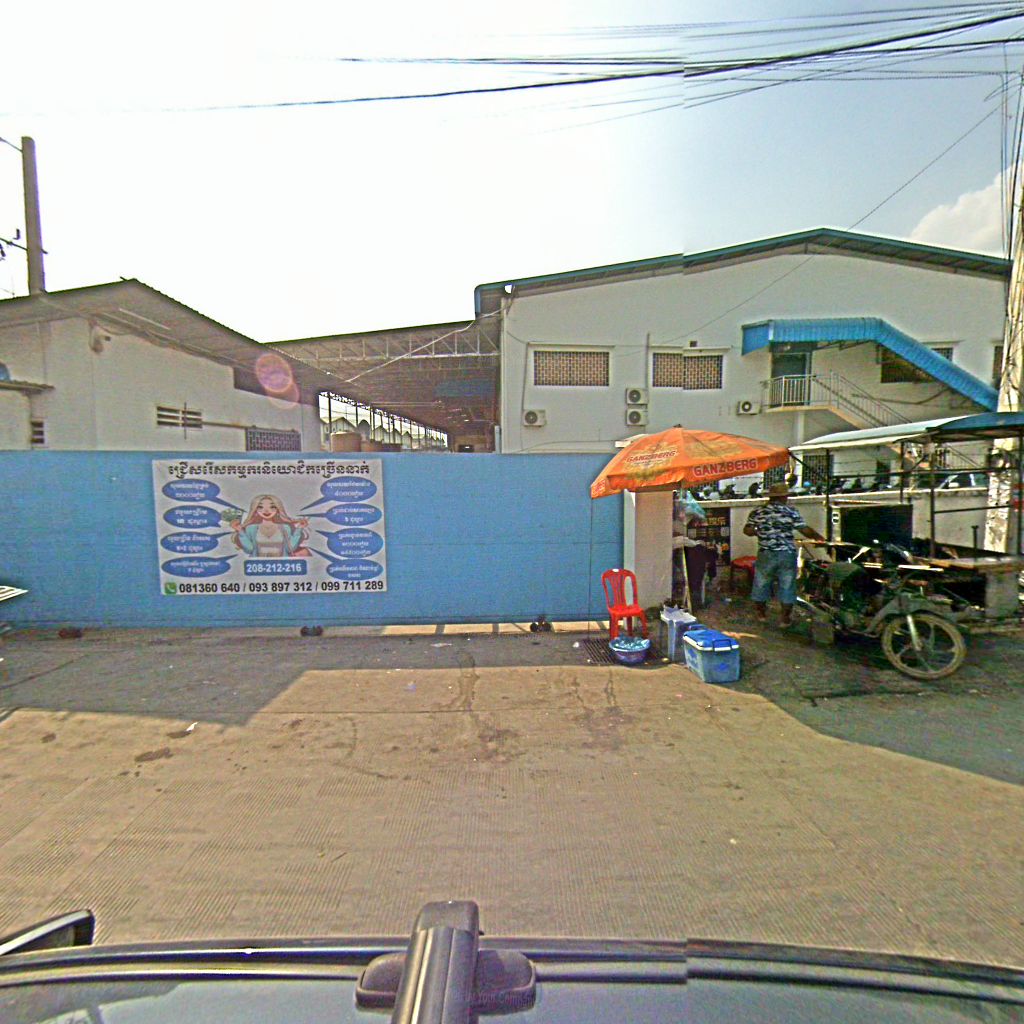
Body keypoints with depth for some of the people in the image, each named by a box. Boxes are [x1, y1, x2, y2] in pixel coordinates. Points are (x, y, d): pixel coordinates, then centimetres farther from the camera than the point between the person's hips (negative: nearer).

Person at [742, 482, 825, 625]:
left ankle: (761, 613, 28)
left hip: (766, 554, 1)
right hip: (787, 554, -1)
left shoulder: (758, 512, 0)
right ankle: (786, 618, 16)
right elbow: (805, 530, -6)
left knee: (762, 583, 15)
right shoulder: (791, 511, -3)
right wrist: (818, 537, 12)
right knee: (787, 585, 9)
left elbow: (747, 530, -3)